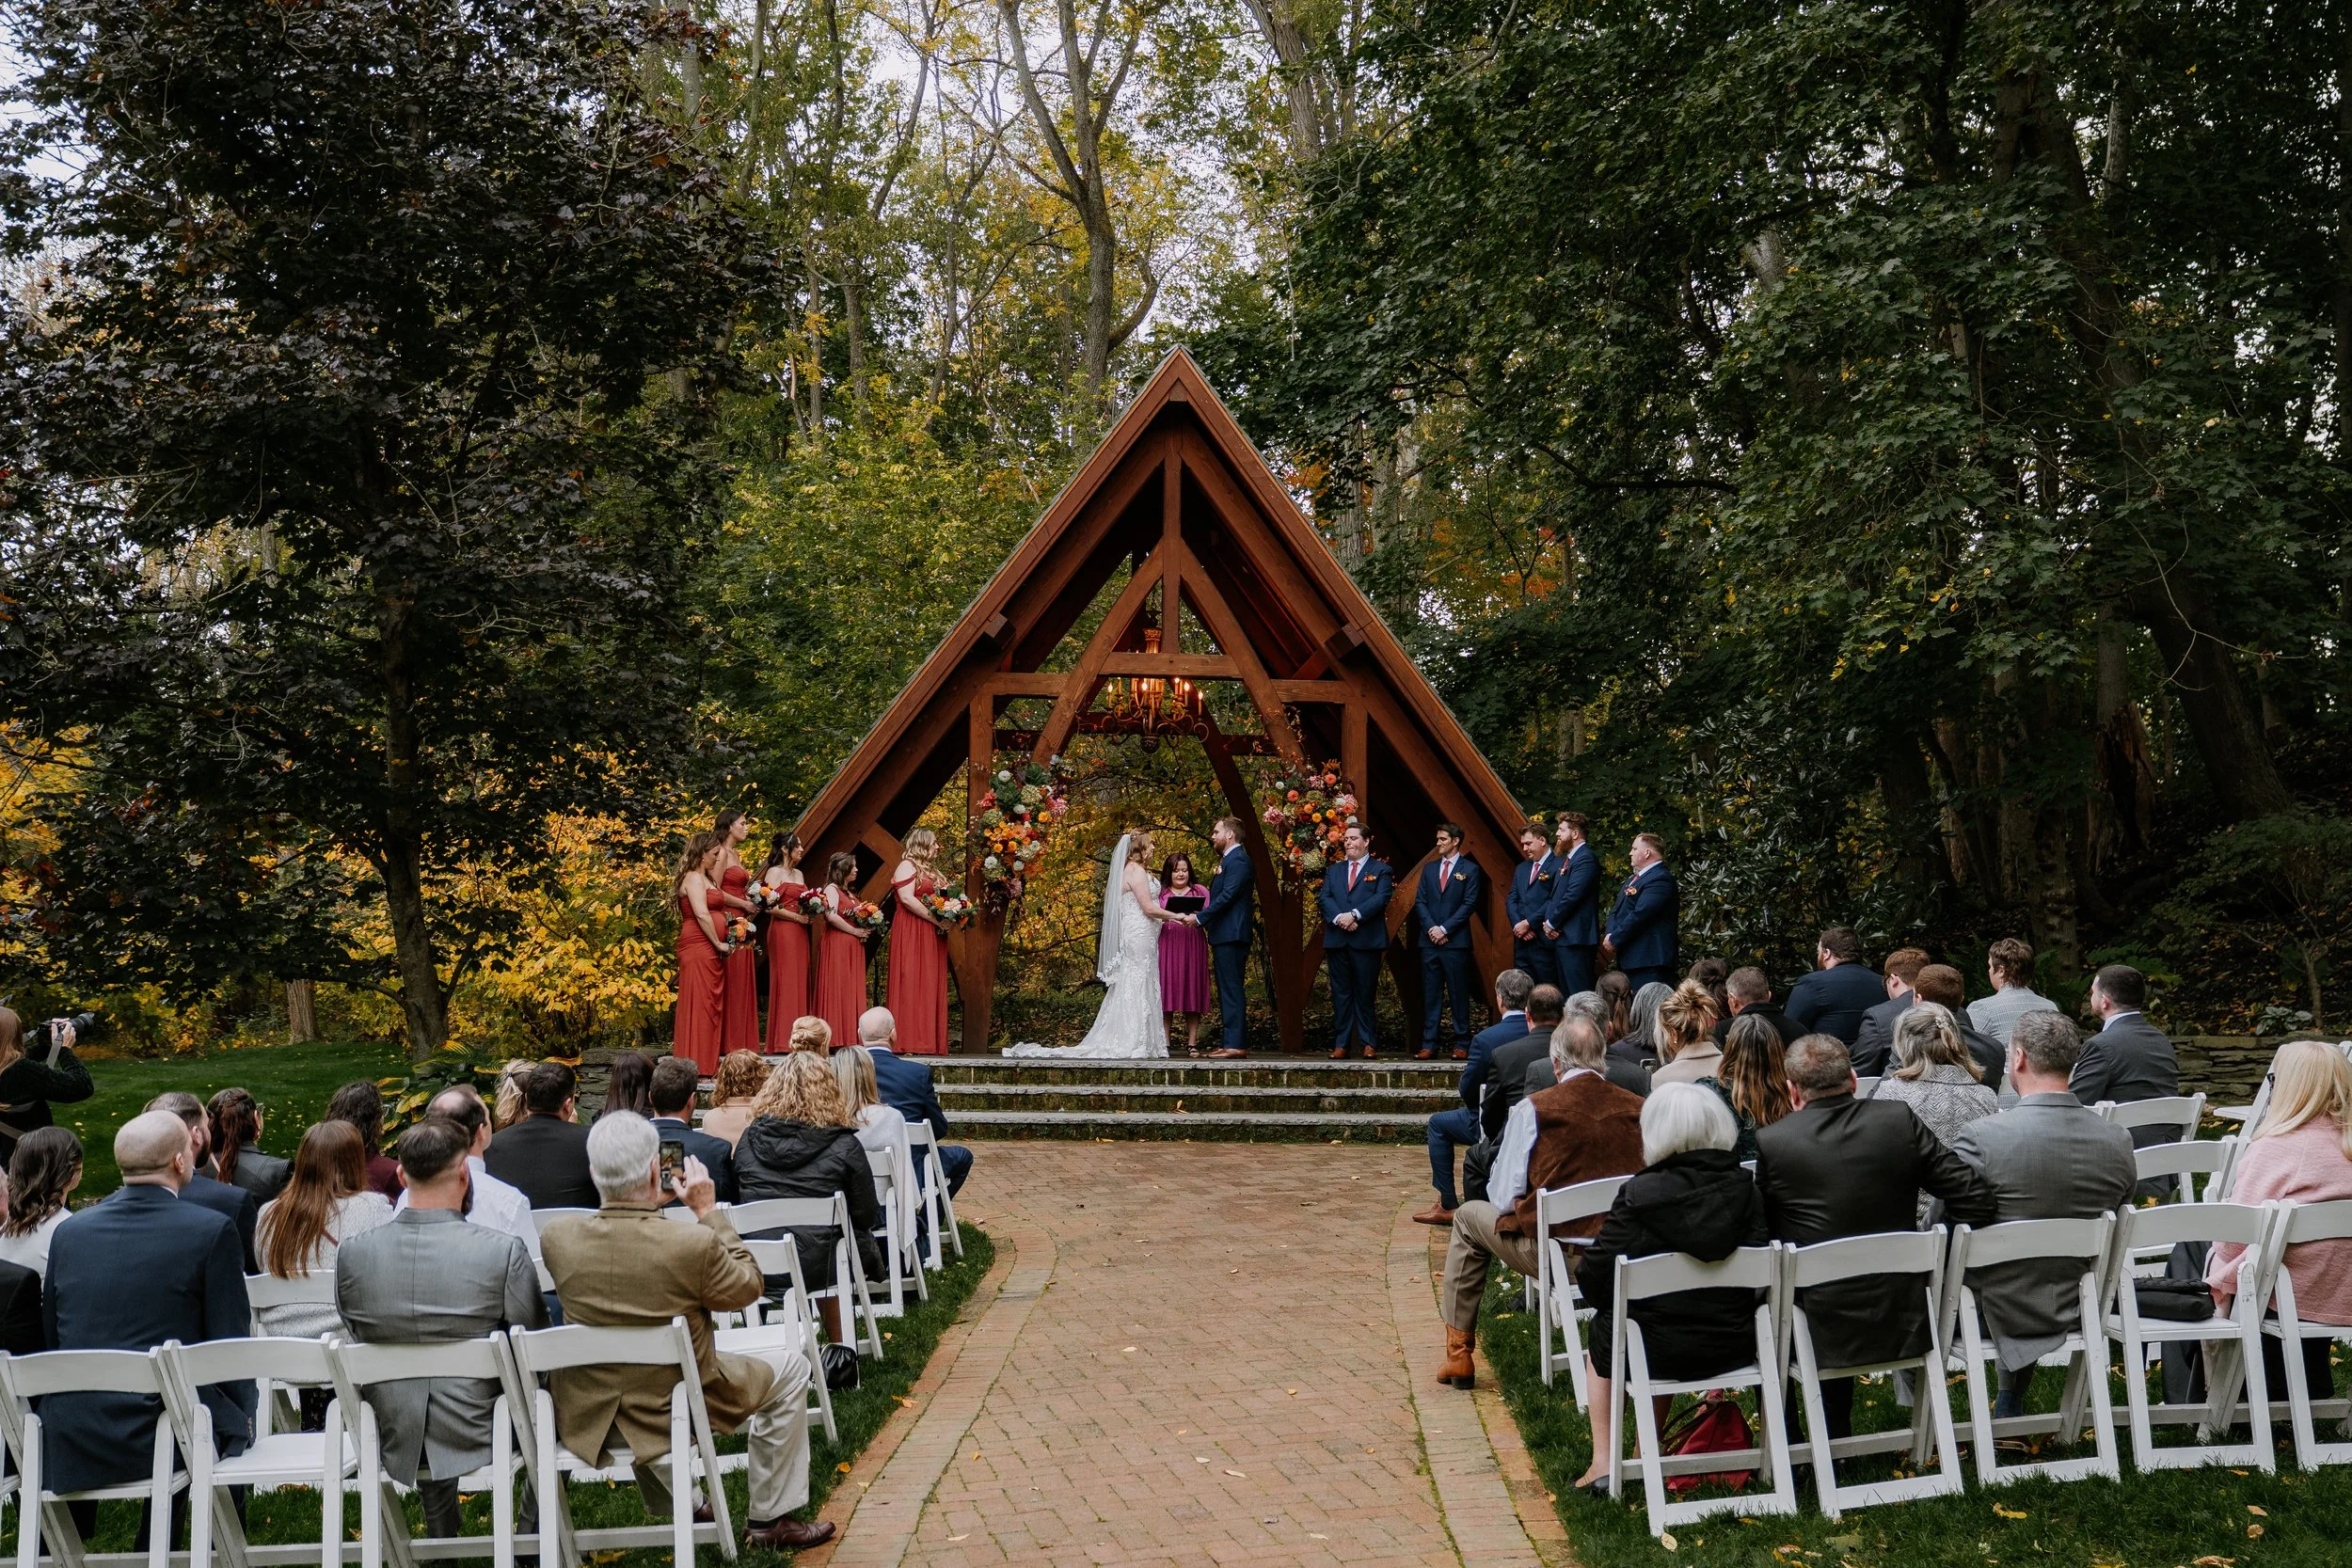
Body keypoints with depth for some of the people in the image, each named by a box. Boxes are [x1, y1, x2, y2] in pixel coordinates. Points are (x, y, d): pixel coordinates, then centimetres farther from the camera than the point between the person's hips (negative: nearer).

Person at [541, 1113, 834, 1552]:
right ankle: (769, 1519, 26)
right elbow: (749, 1286, -7)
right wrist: (709, 1211, -5)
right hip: (678, 1413, -4)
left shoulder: (555, 1239, -15)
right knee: (789, 1363, 19)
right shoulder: (696, 1243, -27)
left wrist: (649, 1201, 6)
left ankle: (675, 1513, 45)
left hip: (588, 1418, 4)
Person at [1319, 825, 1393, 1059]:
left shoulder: (1381, 870, 7)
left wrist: (1354, 915, -18)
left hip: (1367, 941, -3)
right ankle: (1341, 1043, 6)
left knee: (1365, 994, -1)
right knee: (1341, 994, 4)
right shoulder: (1333, 871, 18)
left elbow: (1381, 898, -7)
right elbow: (1324, 898, 6)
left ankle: (1367, 1043, 4)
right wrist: (1338, 918, -13)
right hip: (1337, 940, 3)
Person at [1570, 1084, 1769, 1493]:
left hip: (1660, 1351, -4)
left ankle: (1603, 1462, 27)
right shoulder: (1745, 1190, -6)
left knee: (1603, 1331, 27)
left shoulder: (1639, 1195, -18)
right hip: (1735, 1347, 4)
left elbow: (1594, 1276, -14)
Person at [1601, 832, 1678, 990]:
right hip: (1629, 959, 10)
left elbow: (1640, 914, -20)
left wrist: (1614, 940, -13)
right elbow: (1616, 910, 17)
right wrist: (1610, 935, -2)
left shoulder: (1660, 879, -12)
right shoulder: (1633, 879, 21)